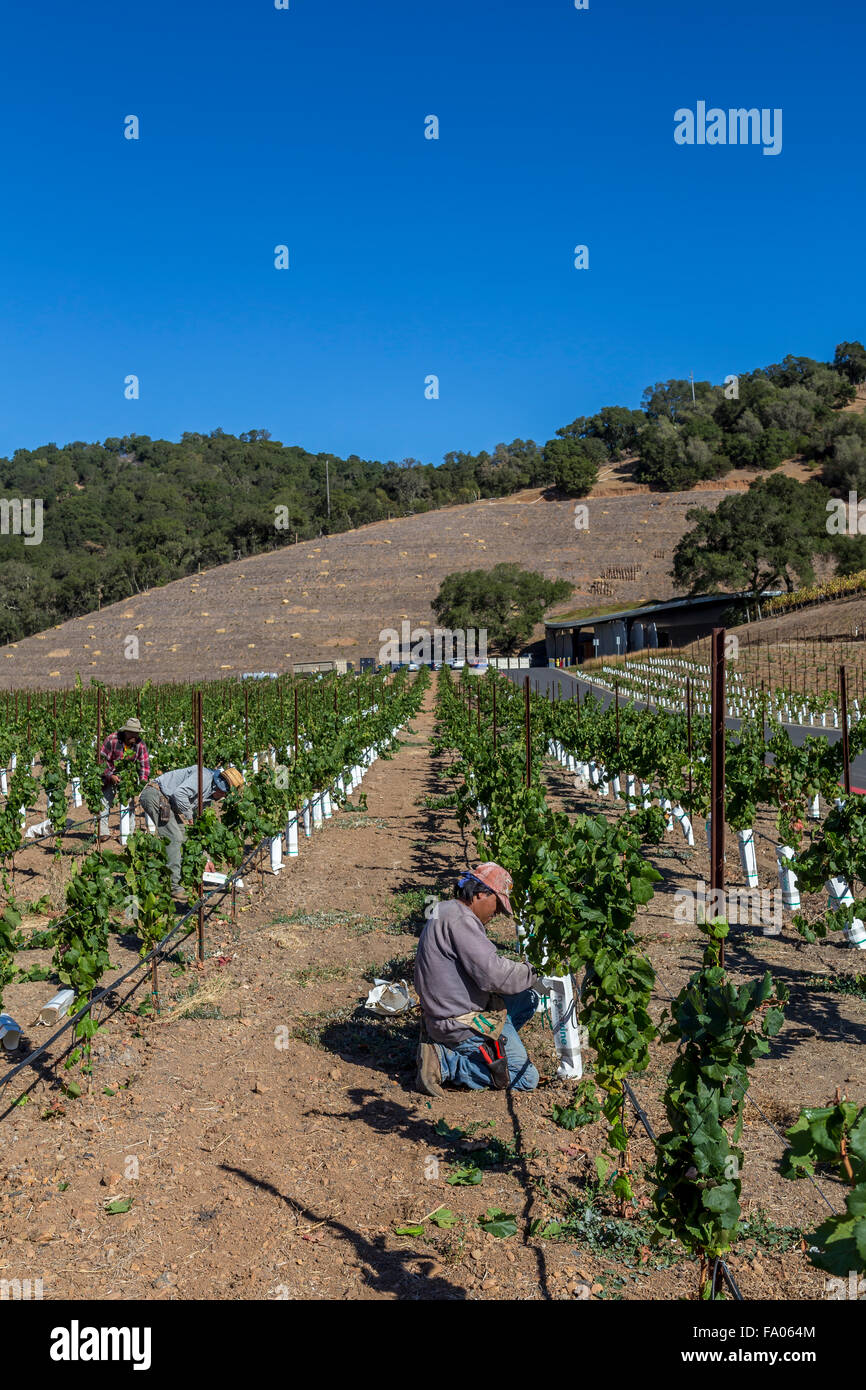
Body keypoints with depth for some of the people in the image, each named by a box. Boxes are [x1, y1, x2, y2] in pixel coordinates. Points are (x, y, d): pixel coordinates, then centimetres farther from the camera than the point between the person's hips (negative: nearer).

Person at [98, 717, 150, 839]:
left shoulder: (140, 744, -11)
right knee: (105, 802, -4)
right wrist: (110, 775, -23)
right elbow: (102, 759, -15)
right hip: (110, 776, -2)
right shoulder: (112, 740, -21)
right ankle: (103, 833, 3)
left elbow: (145, 763, -5)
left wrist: (143, 779, -18)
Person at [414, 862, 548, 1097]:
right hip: (463, 1022, -10)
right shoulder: (459, 919, -20)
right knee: (526, 1079, -4)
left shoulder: (445, 913, 14)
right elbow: (493, 974, -25)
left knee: (528, 997, 21)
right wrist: (530, 975, -8)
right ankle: (445, 1060, -7)